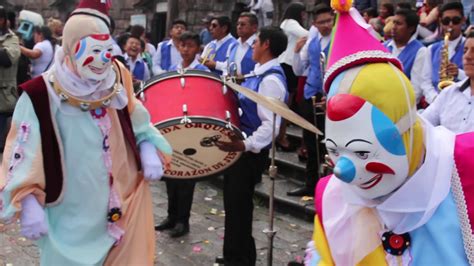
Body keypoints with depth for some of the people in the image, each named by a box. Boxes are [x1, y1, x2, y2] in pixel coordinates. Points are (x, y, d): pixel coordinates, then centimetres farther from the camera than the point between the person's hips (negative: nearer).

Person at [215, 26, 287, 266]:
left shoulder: (271, 80, -21)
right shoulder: (260, 74, 10)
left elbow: (271, 124, -29)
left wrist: (246, 145, -38)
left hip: (250, 152, -10)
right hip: (239, 148, 10)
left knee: (239, 207, 1)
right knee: (233, 203, 20)